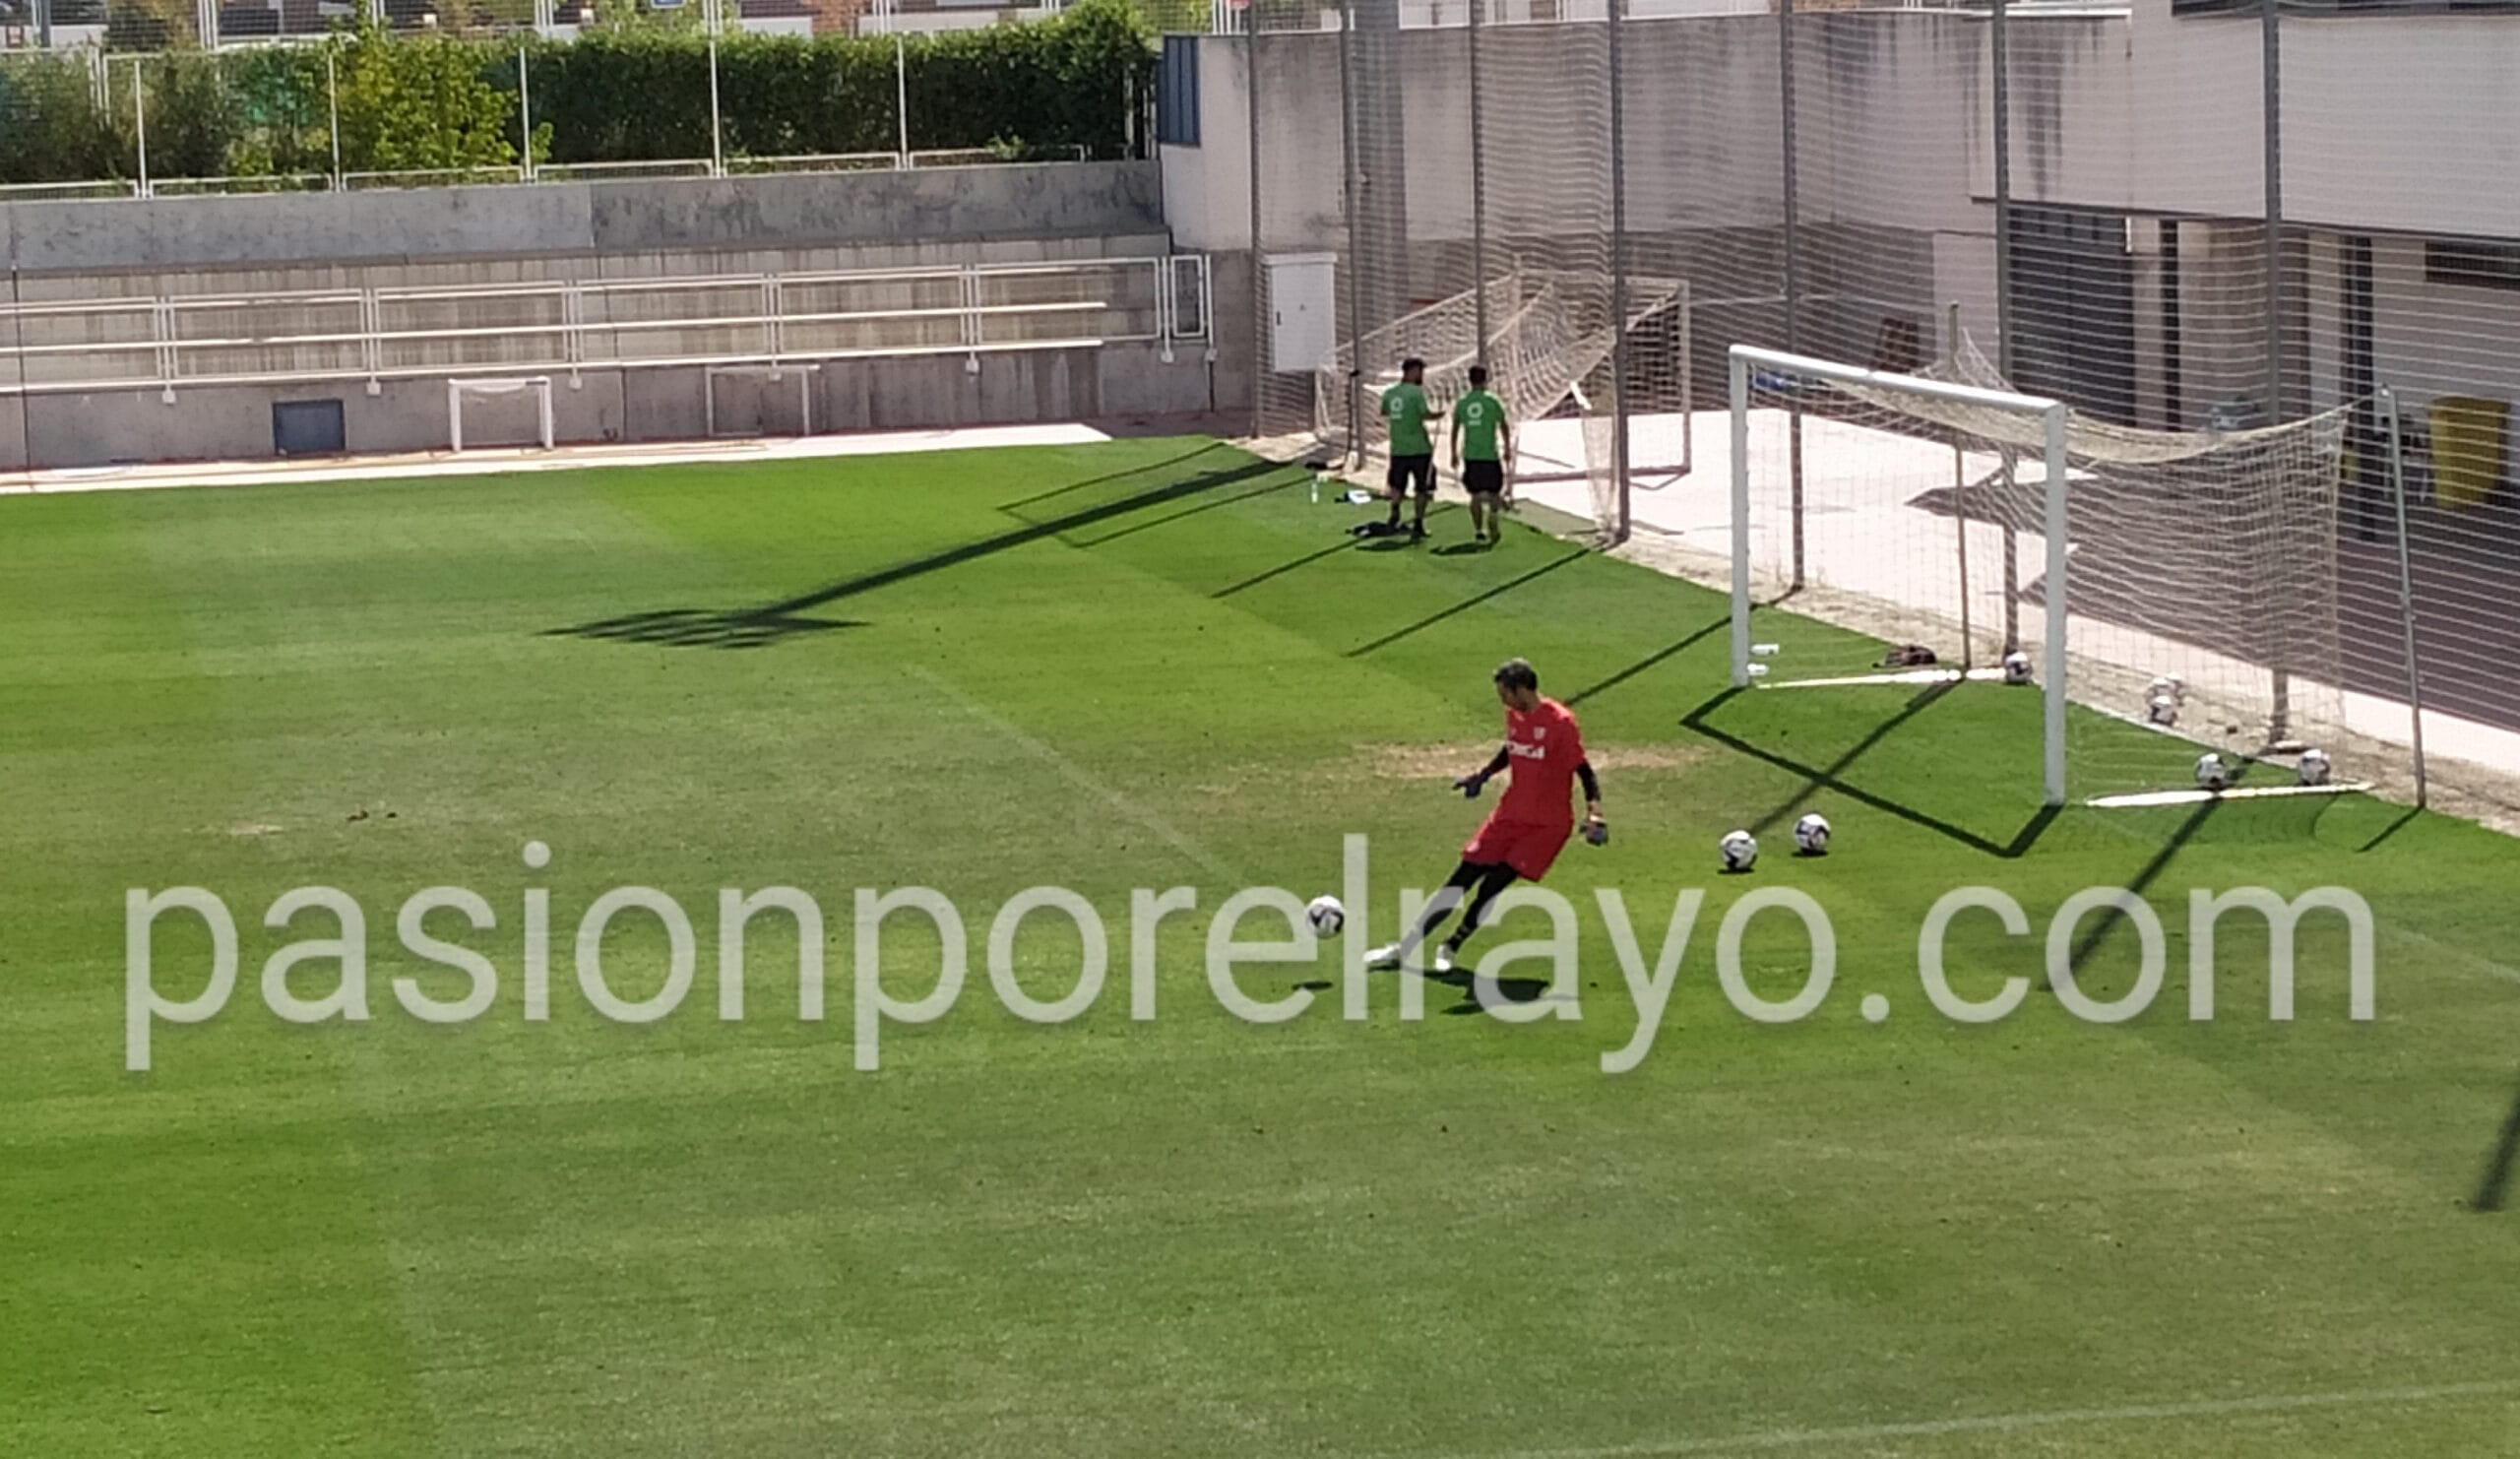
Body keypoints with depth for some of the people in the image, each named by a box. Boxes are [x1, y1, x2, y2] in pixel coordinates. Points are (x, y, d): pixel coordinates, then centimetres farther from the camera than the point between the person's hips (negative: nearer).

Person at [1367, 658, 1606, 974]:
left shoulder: (1560, 722, -18)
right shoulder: (1514, 716, 3)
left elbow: (1584, 770, -17)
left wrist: (1594, 811, -29)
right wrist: (1483, 775, 17)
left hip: (1547, 823, -6)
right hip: (1509, 814, 6)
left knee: (1493, 884, -16)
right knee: (1461, 879, 2)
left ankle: (1451, 948, 4)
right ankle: (1404, 949, 6)